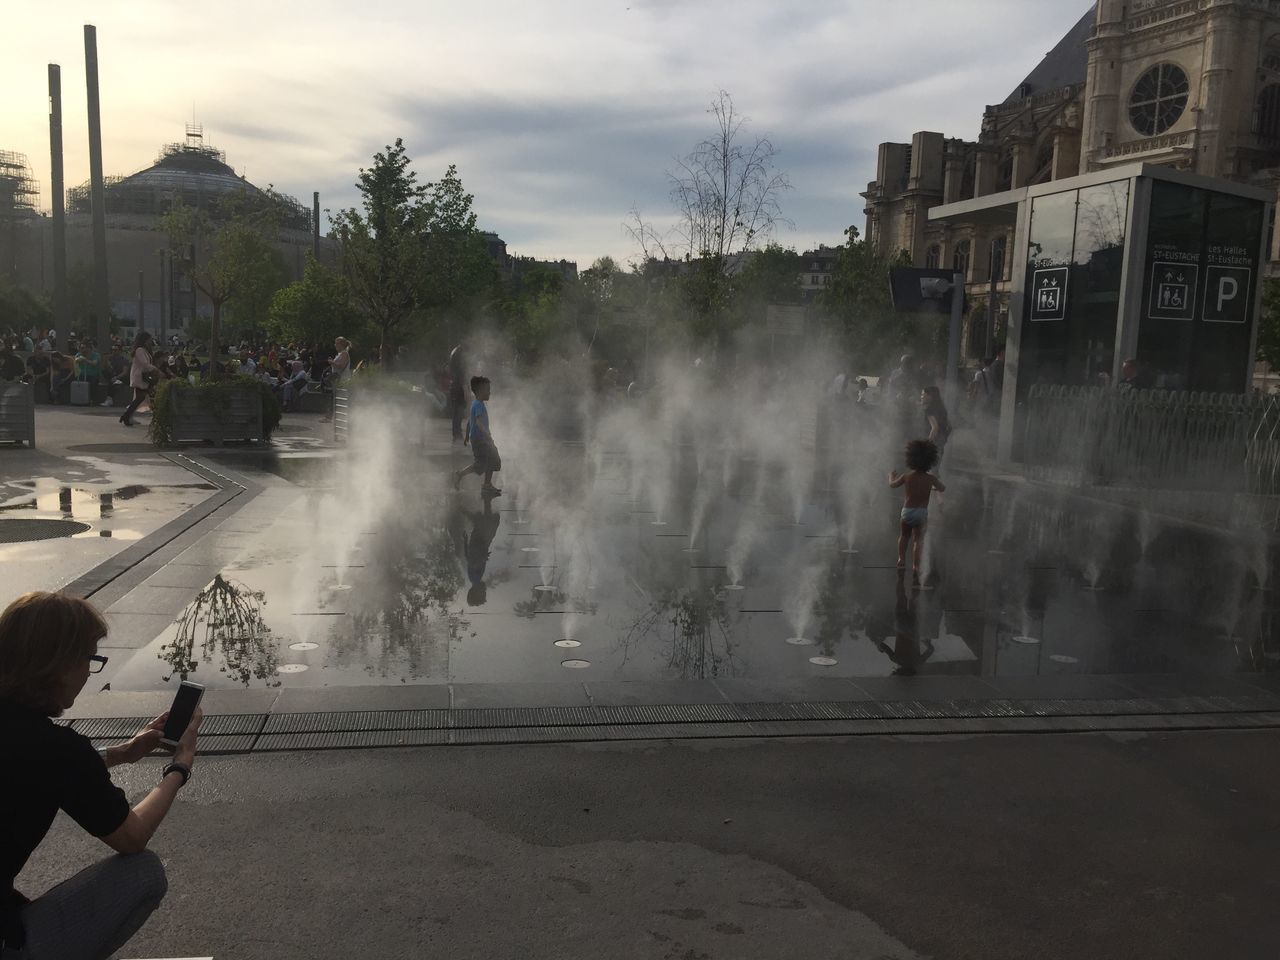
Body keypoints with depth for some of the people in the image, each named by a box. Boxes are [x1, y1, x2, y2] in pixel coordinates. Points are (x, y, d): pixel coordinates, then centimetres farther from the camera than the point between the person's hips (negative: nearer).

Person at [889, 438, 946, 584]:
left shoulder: (906, 477, -4)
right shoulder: (931, 479, -8)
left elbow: (892, 484, 13)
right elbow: (943, 490, 2)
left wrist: (892, 475, 34)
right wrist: (933, 487, 23)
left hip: (907, 511, 1)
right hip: (922, 513, -1)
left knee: (904, 536, 25)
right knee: (919, 540, 7)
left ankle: (901, 559, 11)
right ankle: (915, 567, -9)